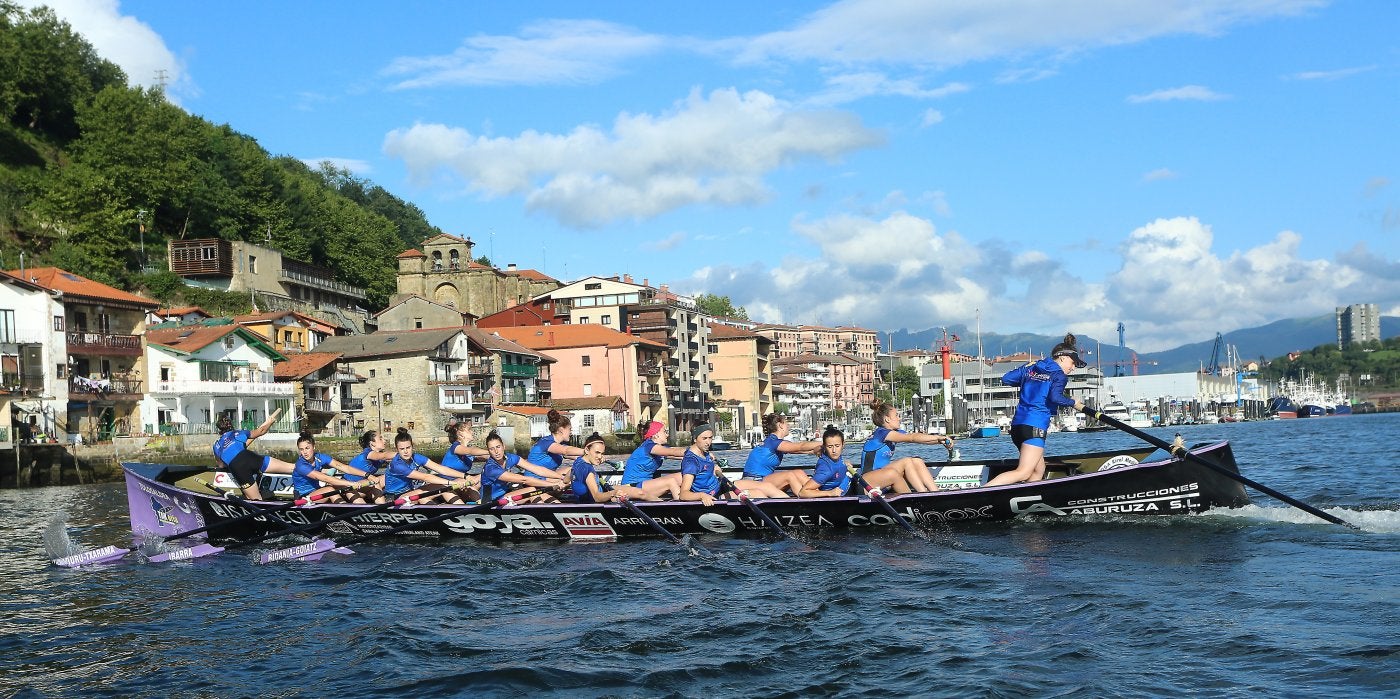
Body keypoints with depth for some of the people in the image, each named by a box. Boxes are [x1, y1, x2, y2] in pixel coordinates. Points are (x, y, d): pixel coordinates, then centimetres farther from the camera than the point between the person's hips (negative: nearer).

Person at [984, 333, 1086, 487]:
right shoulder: (1059, 375, -1)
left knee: (1039, 470, 18)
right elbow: (1055, 397, -17)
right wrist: (1073, 403, -1)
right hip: (1035, 426, -9)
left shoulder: (1031, 368, 18)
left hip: (1018, 424, 9)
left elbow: (1006, 379, 15)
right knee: (1023, 473, -15)